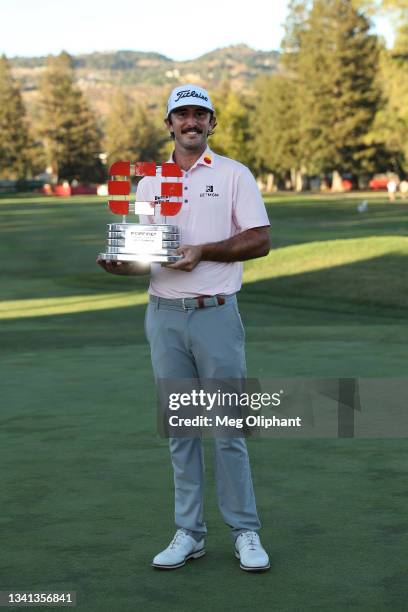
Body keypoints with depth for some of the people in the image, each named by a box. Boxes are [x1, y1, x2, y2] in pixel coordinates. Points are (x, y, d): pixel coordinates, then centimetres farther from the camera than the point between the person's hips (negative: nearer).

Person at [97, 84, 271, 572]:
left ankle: (244, 531, 10)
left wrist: (203, 251, -16)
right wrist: (119, 264, -10)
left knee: (228, 427, -1)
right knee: (179, 428, 8)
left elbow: (260, 240, -4)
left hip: (216, 314, -3)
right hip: (164, 316, 4)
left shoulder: (234, 175, 2)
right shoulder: (148, 182, 13)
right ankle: (188, 532, 17)